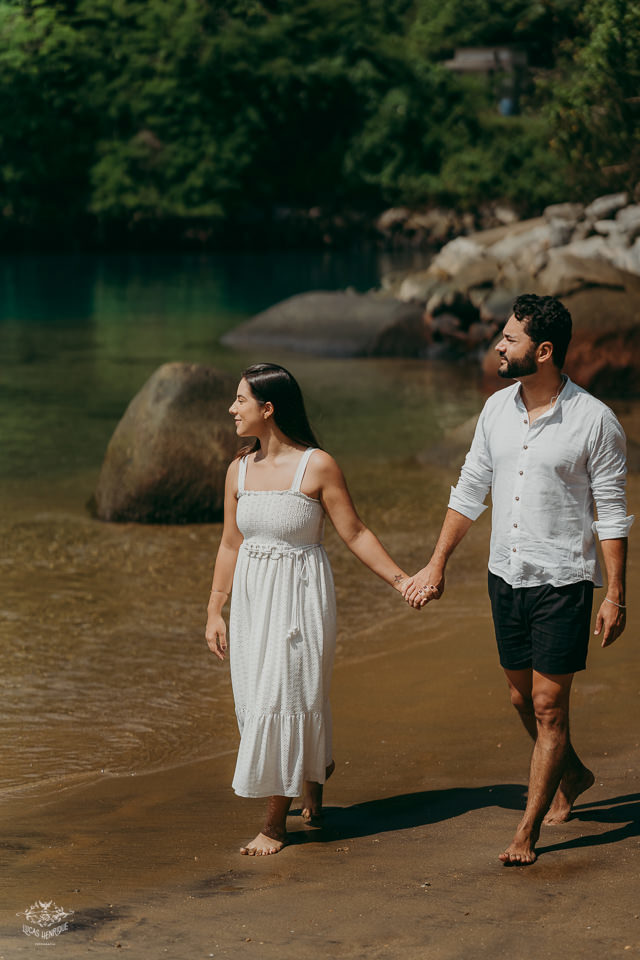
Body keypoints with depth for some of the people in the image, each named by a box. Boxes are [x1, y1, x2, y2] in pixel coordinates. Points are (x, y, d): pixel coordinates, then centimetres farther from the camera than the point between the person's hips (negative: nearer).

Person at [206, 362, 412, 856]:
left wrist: (400, 580, -8)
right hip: (252, 596, 5)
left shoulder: (318, 467, -12)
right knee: (256, 699, 8)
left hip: (301, 597, -5)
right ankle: (315, 773, 35)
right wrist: (215, 611, 13)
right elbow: (231, 545, 12)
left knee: (284, 698, -4)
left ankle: (275, 822, 6)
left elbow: (356, 534, -5)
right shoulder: (239, 470, 5)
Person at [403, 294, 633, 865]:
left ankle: (527, 832, 5)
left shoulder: (595, 421, -13)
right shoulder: (497, 408, 3)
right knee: (522, 698, 16)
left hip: (563, 582, -6)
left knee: (549, 706, -2)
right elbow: (470, 491, 12)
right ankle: (572, 775, 42)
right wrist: (436, 566, 12)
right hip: (506, 577, 6)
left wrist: (616, 595, -11)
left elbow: (613, 515, -8)